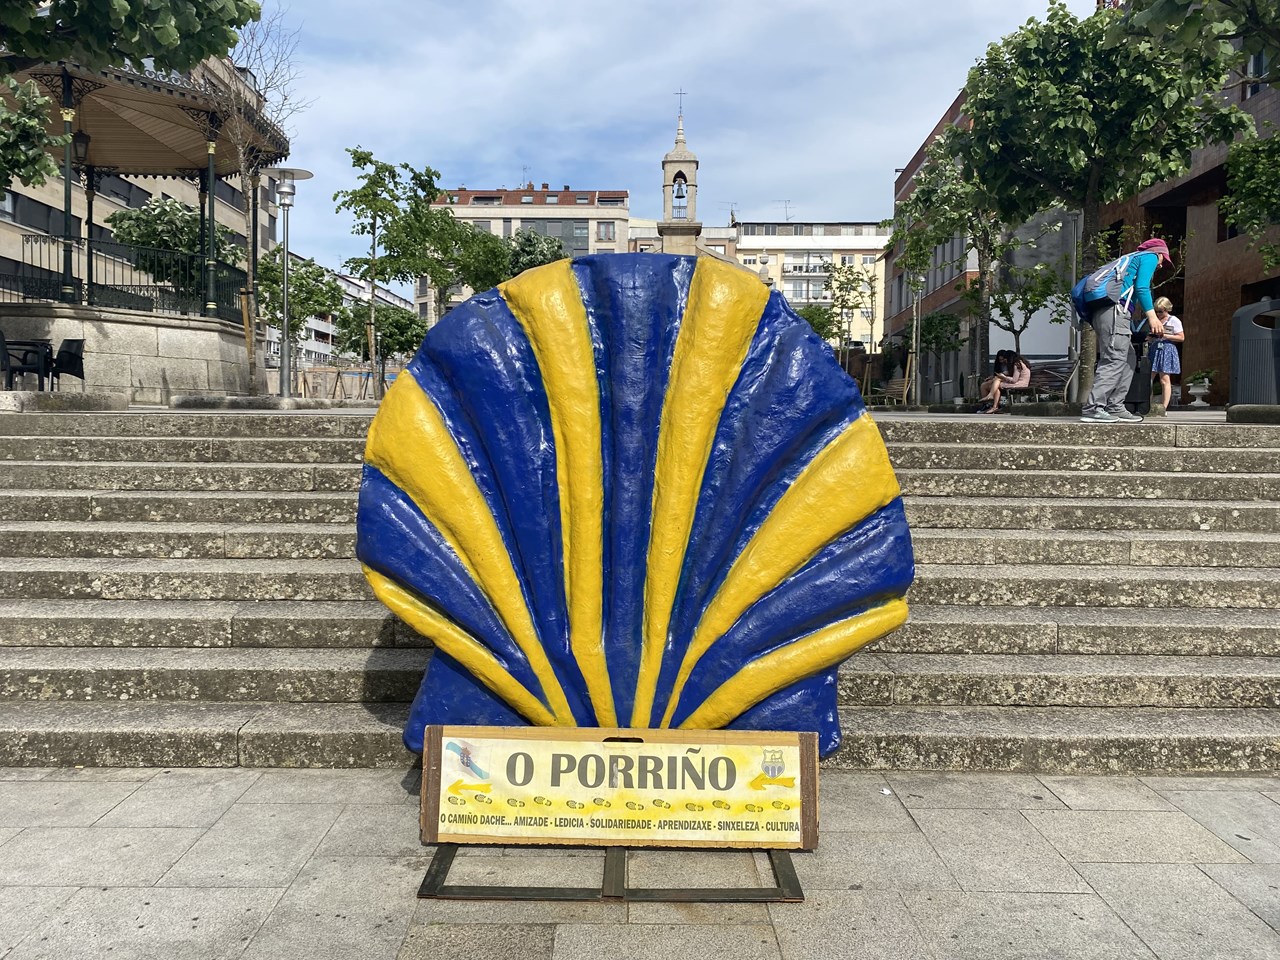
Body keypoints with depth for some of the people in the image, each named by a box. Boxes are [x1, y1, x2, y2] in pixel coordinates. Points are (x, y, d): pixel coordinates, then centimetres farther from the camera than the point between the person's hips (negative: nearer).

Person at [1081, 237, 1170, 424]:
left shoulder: (1131, 258, 35)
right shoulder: (1150, 257, 10)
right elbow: (1142, 287, -7)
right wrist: (1152, 316, -11)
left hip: (1101, 310, 10)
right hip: (1115, 309, -10)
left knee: (1127, 359, 11)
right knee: (1114, 360, -15)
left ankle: (1115, 408, 4)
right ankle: (1093, 408, -24)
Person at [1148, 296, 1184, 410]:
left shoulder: (1174, 321, 0)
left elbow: (1181, 337, -4)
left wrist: (1165, 336, -13)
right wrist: (1151, 336, 0)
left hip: (1166, 350, -5)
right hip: (1154, 349, 5)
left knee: (1164, 379, -7)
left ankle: (1163, 408, -5)